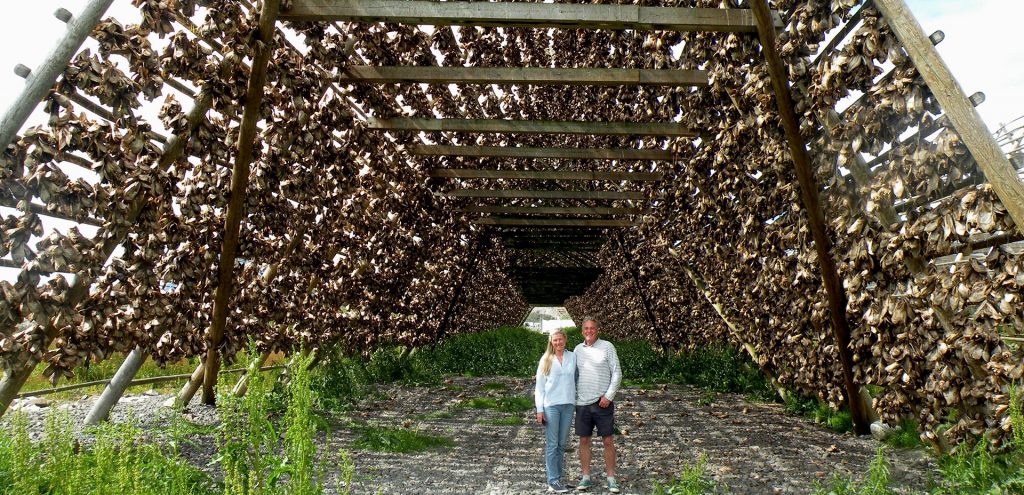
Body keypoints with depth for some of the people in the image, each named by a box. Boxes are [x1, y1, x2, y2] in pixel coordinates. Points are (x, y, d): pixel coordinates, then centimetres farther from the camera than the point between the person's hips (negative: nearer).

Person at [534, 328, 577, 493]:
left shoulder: (572, 357, 5)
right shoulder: (546, 359, 0)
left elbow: (576, 378, 12)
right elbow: (539, 386, 1)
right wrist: (539, 410, -5)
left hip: (568, 405, 3)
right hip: (551, 405, -3)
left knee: (562, 443, 10)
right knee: (552, 444, 0)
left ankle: (557, 477, 20)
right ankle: (553, 481, 6)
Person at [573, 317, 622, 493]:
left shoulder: (607, 346, -4)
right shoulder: (578, 349, 7)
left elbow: (617, 373, -5)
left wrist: (609, 396, -11)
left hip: (602, 403, -3)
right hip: (582, 403, 3)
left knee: (608, 441, 2)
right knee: (584, 440, 7)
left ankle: (611, 478, 13)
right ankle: (586, 478, 18)